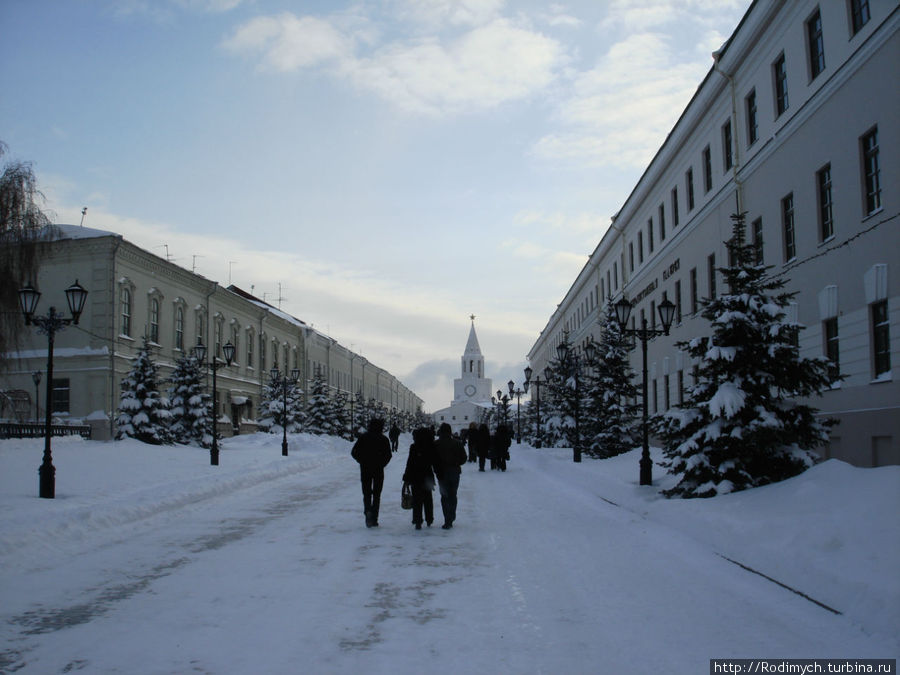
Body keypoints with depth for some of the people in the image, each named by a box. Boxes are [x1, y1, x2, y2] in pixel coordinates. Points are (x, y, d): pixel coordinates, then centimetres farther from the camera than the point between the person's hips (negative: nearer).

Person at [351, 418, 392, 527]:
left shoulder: (363, 437, 1)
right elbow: (388, 455, -8)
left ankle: (368, 510, -18)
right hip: (378, 470, -1)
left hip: (365, 469, 1)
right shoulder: (383, 439, -2)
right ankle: (374, 519, 2)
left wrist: (363, 462, 10)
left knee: (366, 493, 10)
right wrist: (381, 464, 7)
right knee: (376, 494, 8)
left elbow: (354, 453, -1)